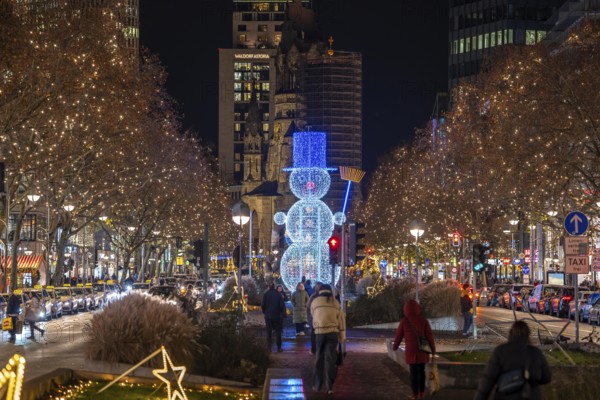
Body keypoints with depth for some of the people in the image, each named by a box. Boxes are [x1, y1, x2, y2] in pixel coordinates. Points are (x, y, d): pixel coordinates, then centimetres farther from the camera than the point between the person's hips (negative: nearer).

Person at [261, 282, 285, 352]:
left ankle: (269, 347, 3)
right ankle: (279, 347, 4)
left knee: (269, 332, 7)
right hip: (277, 316, 0)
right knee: (278, 332, 7)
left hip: (268, 316, 0)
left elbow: (262, 305, -7)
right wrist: (281, 312, 12)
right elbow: (282, 305, -6)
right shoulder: (278, 295, -5)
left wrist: (264, 312, 10)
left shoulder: (266, 294, -6)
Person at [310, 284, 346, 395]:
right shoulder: (335, 302, 8)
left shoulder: (315, 301, 6)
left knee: (319, 359, 11)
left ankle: (317, 385, 15)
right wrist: (342, 335, 10)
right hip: (333, 332, 0)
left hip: (319, 332, 0)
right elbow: (341, 319, 6)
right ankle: (329, 387, -2)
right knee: (330, 359, 1)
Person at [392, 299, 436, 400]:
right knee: (421, 371, 16)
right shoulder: (423, 320, -8)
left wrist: (395, 346, 20)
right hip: (422, 350, 1)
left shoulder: (404, 321, -9)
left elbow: (399, 335, 1)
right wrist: (433, 349, 1)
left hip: (411, 350, -1)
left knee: (413, 372, 7)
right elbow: (429, 335, -8)